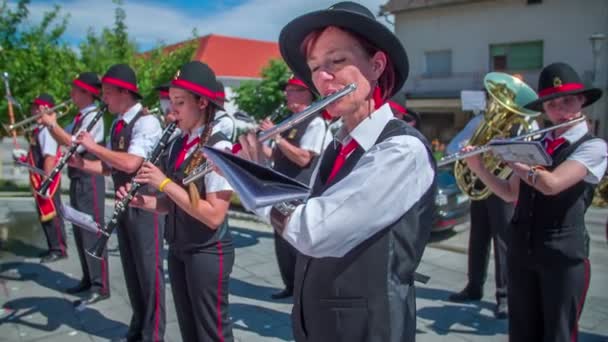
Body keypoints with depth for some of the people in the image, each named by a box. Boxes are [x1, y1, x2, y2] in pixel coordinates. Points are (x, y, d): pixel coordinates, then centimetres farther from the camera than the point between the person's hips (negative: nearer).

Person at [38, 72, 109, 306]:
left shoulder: (94, 116, -14)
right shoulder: (80, 117, 14)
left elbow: (75, 145, -23)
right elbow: (64, 140, 16)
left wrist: (52, 123, -17)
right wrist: (50, 124, 3)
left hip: (90, 180, -10)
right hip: (77, 179, 10)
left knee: (92, 232, -7)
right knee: (80, 232, 14)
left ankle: (101, 286, -2)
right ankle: (88, 279, 25)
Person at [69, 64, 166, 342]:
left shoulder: (146, 122, -16)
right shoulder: (117, 124, 11)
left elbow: (130, 163, -27)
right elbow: (110, 166, 15)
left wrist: (93, 146, -17)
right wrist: (80, 163, -1)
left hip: (145, 205, -8)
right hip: (124, 204, 9)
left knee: (149, 270, 0)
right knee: (130, 269, 16)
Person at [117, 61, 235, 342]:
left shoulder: (219, 148, -18)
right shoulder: (178, 144, 5)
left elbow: (214, 215, -24)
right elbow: (173, 203, 12)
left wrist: (165, 183, -22)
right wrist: (141, 200, -6)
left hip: (208, 252, -7)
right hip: (177, 249, 8)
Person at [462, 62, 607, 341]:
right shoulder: (535, 144, 9)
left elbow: (551, 184, -23)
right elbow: (511, 194, 11)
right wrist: (478, 168, -2)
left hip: (564, 253, -5)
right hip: (520, 249, 5)